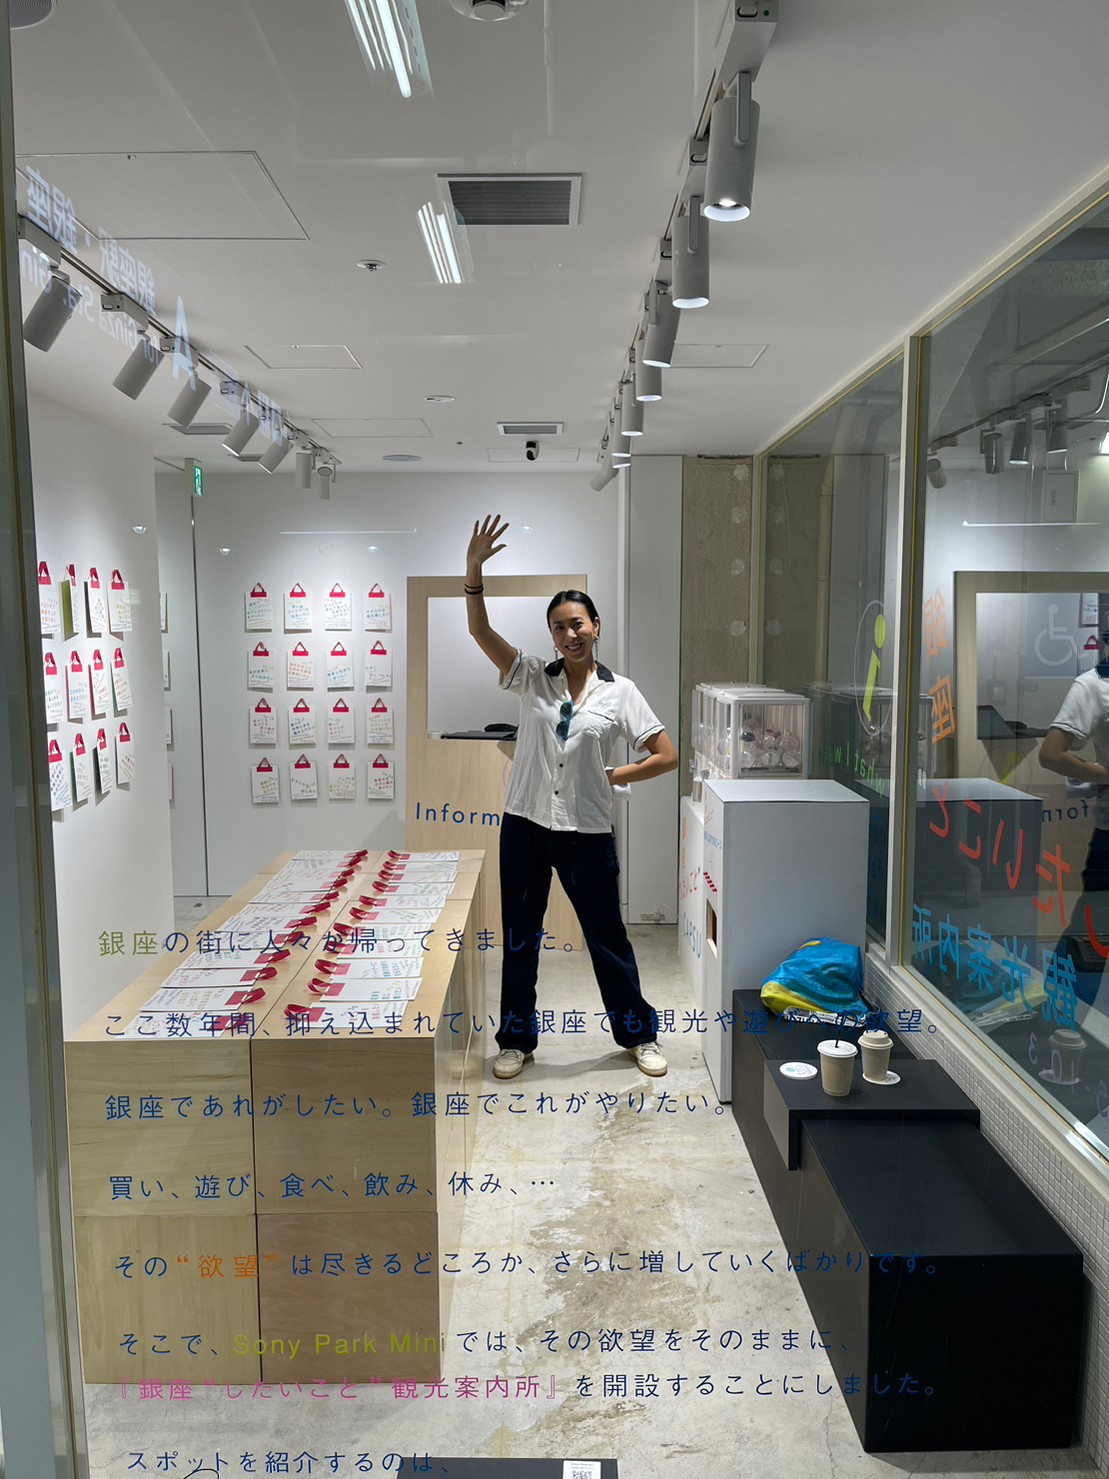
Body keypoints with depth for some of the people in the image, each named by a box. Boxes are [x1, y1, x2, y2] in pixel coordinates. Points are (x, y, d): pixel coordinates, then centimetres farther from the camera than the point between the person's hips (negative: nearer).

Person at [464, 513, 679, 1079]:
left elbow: (666, 756, -1)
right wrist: (474, 570, -22)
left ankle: (638, 1034, 31)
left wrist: (612, 776, -4)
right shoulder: (532, 677, 1)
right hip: (525, 826, 2)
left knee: (608, 938, 11)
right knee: (519, 938, 12)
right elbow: (480, 630, -11)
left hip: (587, 833, -1)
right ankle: (516, 1039, 29)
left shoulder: (619, 692, -2)